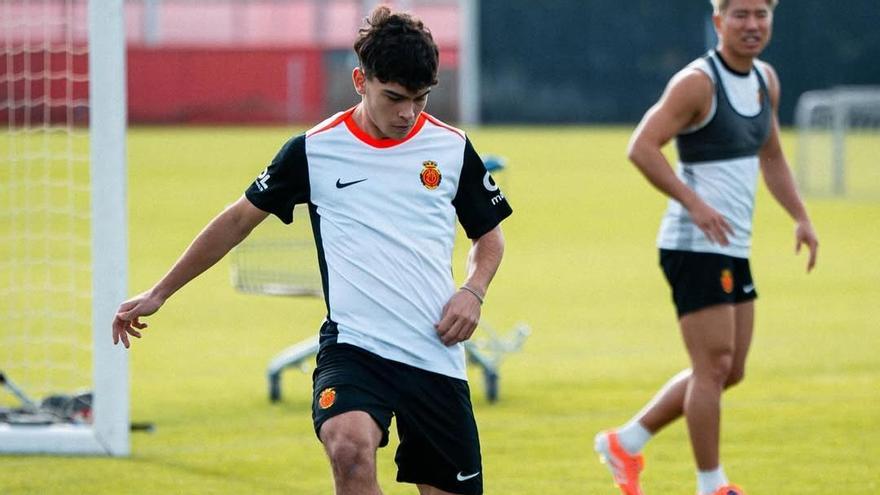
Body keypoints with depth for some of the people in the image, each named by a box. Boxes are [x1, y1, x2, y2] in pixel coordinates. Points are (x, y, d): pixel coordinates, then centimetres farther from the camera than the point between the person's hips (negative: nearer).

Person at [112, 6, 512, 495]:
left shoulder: (452, 148, 5)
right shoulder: (313, 150, 1)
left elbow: (489, 235, 20)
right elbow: (239, 220, 12)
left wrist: (472, 291, -1)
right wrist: (158, 294, 15)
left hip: (436, 358, 3)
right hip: (352, 347, -3)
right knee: (350, 449, -33)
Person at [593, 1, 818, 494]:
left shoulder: (765, 80, 12)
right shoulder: (698, 82, -14)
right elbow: (642, 147, -21)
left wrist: (801, 217, 13)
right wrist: (695, 204, -28)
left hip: (734, 249, 9)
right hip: (696, 247, -9)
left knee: (728, 371, 12)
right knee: (714, 366, -8)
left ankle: (626, 444, 24)